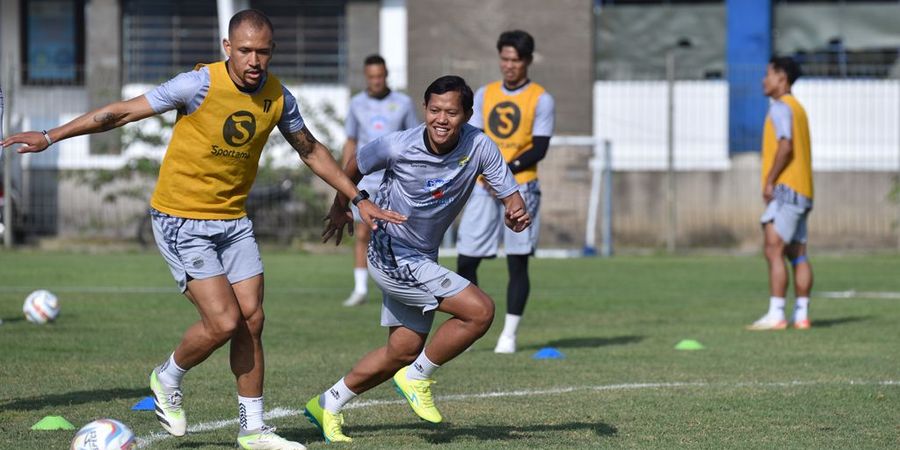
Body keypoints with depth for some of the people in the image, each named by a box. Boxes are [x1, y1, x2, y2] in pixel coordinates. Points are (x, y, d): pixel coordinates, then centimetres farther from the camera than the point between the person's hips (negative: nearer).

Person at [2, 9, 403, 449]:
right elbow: (122, 112, -13)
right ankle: (167, 380, 16)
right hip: (181, 220, -5)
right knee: (223, 322, -13)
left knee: (252, 320, 1)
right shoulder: (200, 84, -19)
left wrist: (359, 199, 16)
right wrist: (50, 137, -14)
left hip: (233, 220, 6)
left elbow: (311, 151, 15)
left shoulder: (278, 98, -3)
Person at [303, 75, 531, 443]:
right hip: (391, 256, -6)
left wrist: (517, 214, -34)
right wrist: (339, 212, 13)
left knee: (404, 351, 14)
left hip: (423, 259, 6)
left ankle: (327, 405, 29)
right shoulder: (397, 147, -21)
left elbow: (510, 196, -11)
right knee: (480, 310, -18)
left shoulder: (478, 146, -13)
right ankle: (418, 376, 1)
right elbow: (353, 169, -1)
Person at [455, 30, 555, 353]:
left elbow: (539, 148, -6)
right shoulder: (485, 95, 13)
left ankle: (509, 335, 1)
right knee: (465, 261, 0)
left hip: (521, 187, -4)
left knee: (518, 263, -3)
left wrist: (507, 170, -18)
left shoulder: (540, 99, 0)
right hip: (483, 188, 4)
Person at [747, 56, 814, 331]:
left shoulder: (781, 107, -9)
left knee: (774, 251, -13)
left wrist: (770, 181, -17)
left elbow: (786, 147, -21)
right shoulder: (797, 108, 21)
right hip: (802, 193, 10)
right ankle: (801, 315, 7)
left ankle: (776, 315, -19)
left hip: (785, 188, -10)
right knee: (797, 254, 8)